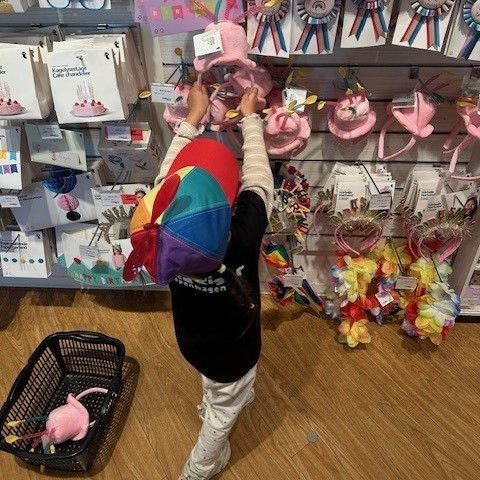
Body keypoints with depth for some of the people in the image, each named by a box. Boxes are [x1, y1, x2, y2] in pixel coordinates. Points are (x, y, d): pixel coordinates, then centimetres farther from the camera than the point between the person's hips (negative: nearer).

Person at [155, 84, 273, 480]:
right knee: (224, 411, 27)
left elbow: (168, 175, -14)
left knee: (217, 388, 38)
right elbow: (258, 180, -23)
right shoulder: (243, 236, -39)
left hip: (192, 339, 4)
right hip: (231, 350, -3)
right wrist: (250, 117, -9)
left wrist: (193, 117, -7)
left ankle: (214, 404, 70)